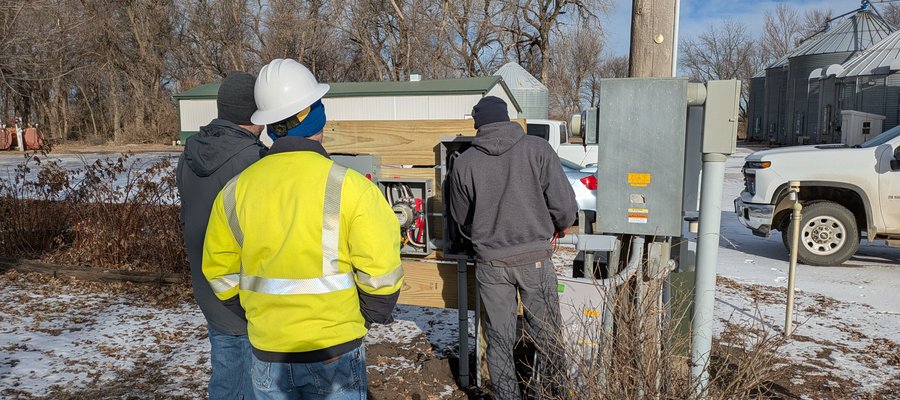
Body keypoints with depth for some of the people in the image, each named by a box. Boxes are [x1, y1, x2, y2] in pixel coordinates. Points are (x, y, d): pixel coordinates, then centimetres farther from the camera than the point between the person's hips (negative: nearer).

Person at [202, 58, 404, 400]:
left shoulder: (235, 191, -4)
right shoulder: (347, 186, -17)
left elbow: (219, 272, 5)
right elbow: (381, 273, -16)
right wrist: (371, 315, 2)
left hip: (267, 358, 4)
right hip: (334, 354, -3)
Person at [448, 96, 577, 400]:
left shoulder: (464, 163, -1)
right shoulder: (538, 149, -6)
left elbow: (462, 220, 9)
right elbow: (564, 204, -7)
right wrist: (558, 227, 14)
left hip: (490, 261, 1)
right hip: (535, 257, -1)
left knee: (499, 339, 14)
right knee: (546, 335, 13)